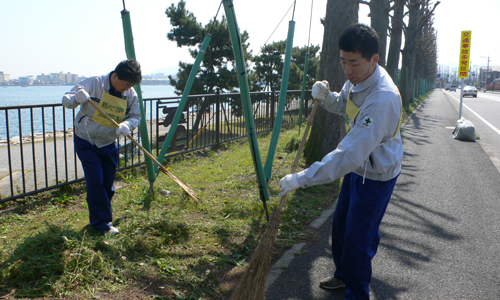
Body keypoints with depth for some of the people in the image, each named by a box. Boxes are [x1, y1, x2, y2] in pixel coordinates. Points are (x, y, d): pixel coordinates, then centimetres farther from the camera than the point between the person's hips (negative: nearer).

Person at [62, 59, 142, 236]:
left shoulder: (131, 94, -5)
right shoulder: (93, 83, -18)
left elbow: (136, 115, -4)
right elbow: (66, 100, -17)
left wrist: (127, 124, -28)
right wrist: (77, 98, -42)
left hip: (109, 144, 4)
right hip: (86, 142, -4)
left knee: (108, 183, 9)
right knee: (96, 182, -8)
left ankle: (98, 218, 31)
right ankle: (102, 223, 4)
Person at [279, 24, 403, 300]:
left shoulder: (382, 98, -36)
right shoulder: (357, 78, -7)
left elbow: (349, 155, -40)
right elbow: (342, 105, 15)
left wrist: (302, 179, -41)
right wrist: (326, 96, -10)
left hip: (376, 176, -9)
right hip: (357, 167, 9)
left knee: (358, 239, 1)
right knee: (341, 225, 22)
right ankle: (343, 275, 46)